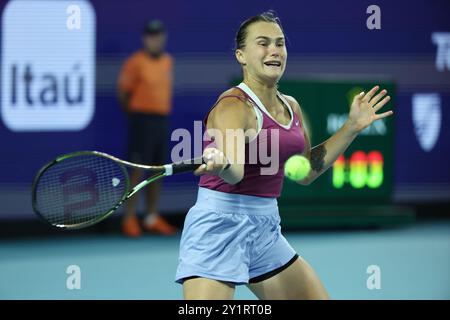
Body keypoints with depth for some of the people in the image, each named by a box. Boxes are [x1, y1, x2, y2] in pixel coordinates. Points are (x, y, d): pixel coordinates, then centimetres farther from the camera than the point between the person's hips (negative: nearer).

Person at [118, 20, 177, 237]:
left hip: (162, 120, 7)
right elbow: (123, 92, -3)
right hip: (142, 120, -7)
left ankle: (152, 218, 17)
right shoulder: (136, 62, -8)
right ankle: (129, 219, -5)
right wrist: (134, 114, 6)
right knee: (138, 170, -8)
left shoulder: (167, 61, 12)